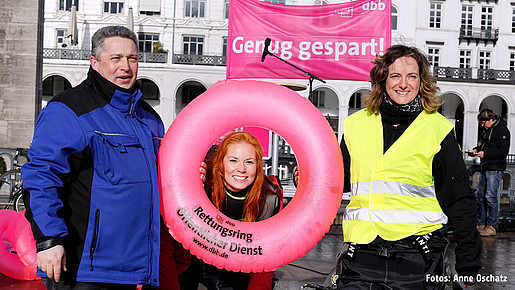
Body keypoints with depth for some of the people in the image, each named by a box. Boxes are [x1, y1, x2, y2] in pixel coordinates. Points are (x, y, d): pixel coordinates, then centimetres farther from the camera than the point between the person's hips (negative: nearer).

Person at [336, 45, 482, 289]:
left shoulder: (438, 129, 2)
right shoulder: (357, 124, 8)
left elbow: (458, 199, 3)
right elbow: (340, 181, 21)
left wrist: (468, 265, 1)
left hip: (417, 259, -2)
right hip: (361, 255, 2)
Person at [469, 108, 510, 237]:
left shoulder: (502, 130, -10)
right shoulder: (487, 130, 18)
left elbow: (503, 151, -17)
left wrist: (485, 153, -21)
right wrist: (476, 150, 11)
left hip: (495, 168, -9)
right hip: (485, 168, 9)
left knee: (491, 197, -8)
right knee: (479, 196, 10)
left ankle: (492, 226, 1)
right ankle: (480, 224, 19)